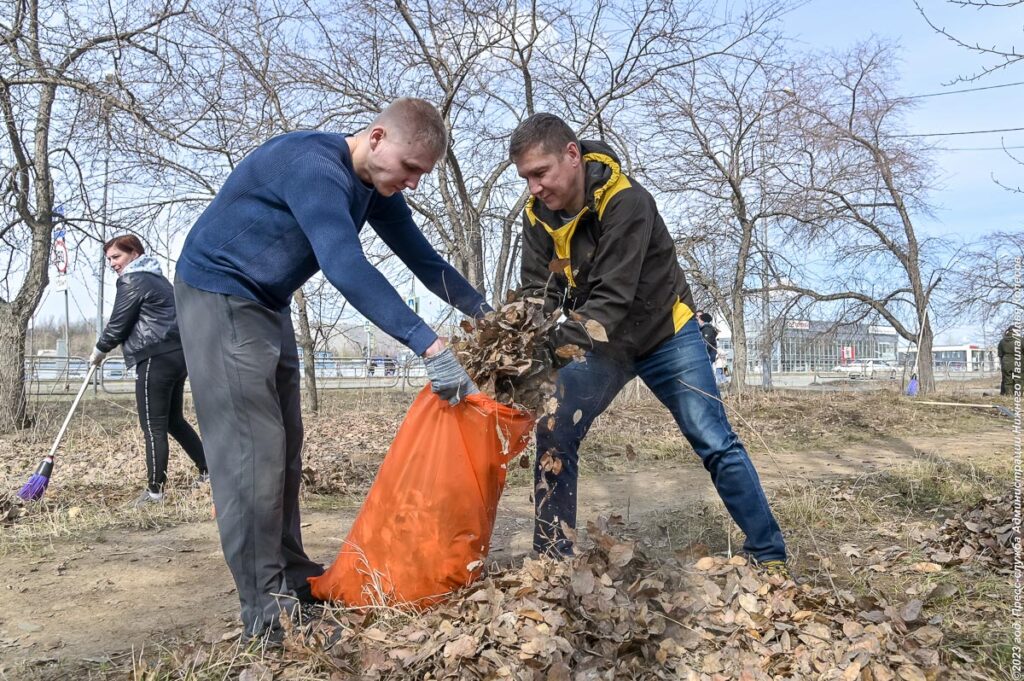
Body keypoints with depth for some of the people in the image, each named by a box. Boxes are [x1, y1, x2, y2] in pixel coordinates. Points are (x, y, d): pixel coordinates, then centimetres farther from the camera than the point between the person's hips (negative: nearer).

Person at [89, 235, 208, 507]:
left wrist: (98, 351, 12)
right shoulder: (158, 278, 23)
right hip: (177, 355, 10)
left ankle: (155, 490, 0)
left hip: (157, 359, -10)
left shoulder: (132, 281, -6)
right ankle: (207, 469, 21)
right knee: (174, 421, 17)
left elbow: (118, 324, -5)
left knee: (153, 427, -5)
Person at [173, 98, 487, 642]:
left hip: (268, 304, 9)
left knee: (284, 445, 8)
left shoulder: (376, 188, 1)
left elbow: (421, 256, 8)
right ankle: (265, 608, -8)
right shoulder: (313, 166, -28)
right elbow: (348, 270, -40)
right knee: (252, 448, -13)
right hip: (217, 294, -9)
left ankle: (290, 574, 17)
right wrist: (431, 348, -42)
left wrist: (483, 311, 2)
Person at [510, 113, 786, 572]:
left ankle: (769, 555, 15)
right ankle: (551, 558, 3)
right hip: (600, 342, 5)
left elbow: (612, 298, -35)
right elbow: (538, 291, -13)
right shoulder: (538, 213, -11)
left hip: (665, 332, -4)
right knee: (555, 435, -9)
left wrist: (552, 346, -46)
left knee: (715, 443, -1)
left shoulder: (625, 200, -30)